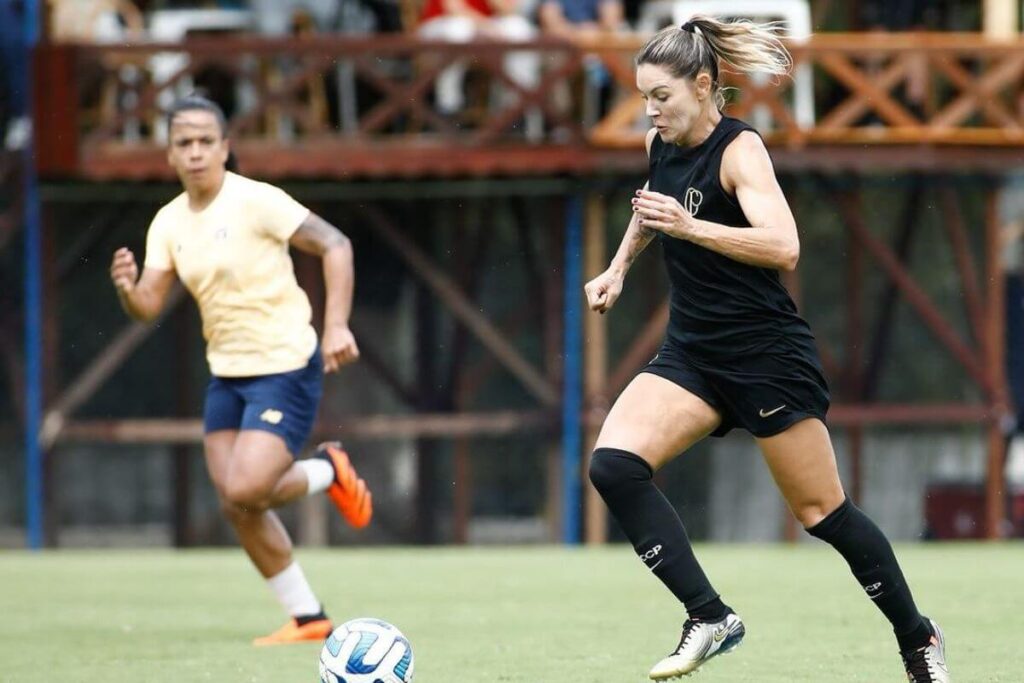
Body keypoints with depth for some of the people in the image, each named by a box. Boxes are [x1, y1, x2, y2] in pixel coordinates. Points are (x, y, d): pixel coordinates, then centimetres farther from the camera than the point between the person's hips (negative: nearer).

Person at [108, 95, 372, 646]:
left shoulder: (255, 202, -15)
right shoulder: (168, 223, 5)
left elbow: (335, 245, -15)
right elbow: (149, 306, 2)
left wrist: (336, 326, -25)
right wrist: (127, 289, -21)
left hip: (285, 368, -7)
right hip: (227, 374, 7)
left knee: (244, 491, -20)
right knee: (236, 505, 3)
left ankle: (329, 471, 10)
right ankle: (308, 619, 16)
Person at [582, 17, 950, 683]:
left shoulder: (739, 149, -16)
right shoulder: (662, 145, 6)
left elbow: (783, 247, -30)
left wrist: (688, 227, -36)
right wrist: (619, 267, 24)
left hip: (767, 354, -7)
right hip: (692, 353, 7)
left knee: (822, 512, 1)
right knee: (614, 465, -17)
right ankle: (709, 617, -16)